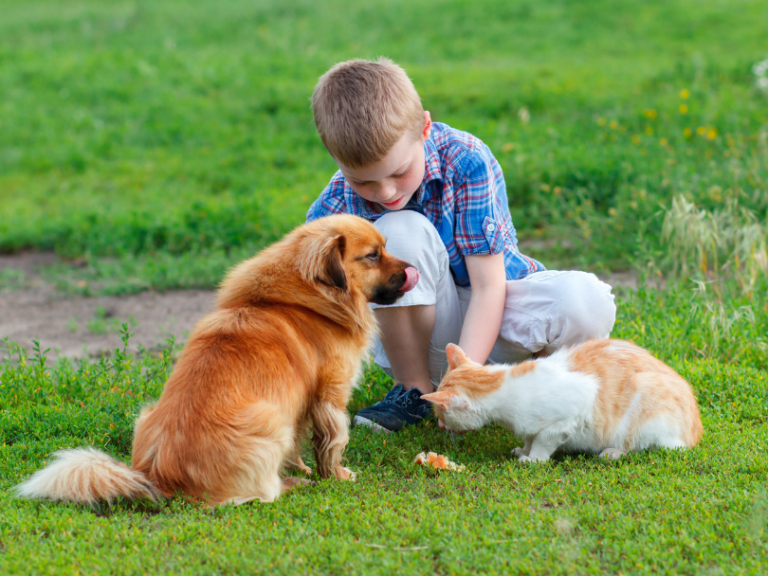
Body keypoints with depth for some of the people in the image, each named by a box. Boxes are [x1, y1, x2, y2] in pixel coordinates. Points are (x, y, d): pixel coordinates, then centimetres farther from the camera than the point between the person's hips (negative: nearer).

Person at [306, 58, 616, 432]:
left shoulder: (466, 161, -22)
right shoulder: (334, 209, -17)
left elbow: (488, 285, -23)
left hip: (487, 319, -1)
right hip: (424, 339, 1)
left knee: (587, 301, -33)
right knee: (399, 232, -32)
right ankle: (414, 389, -12)